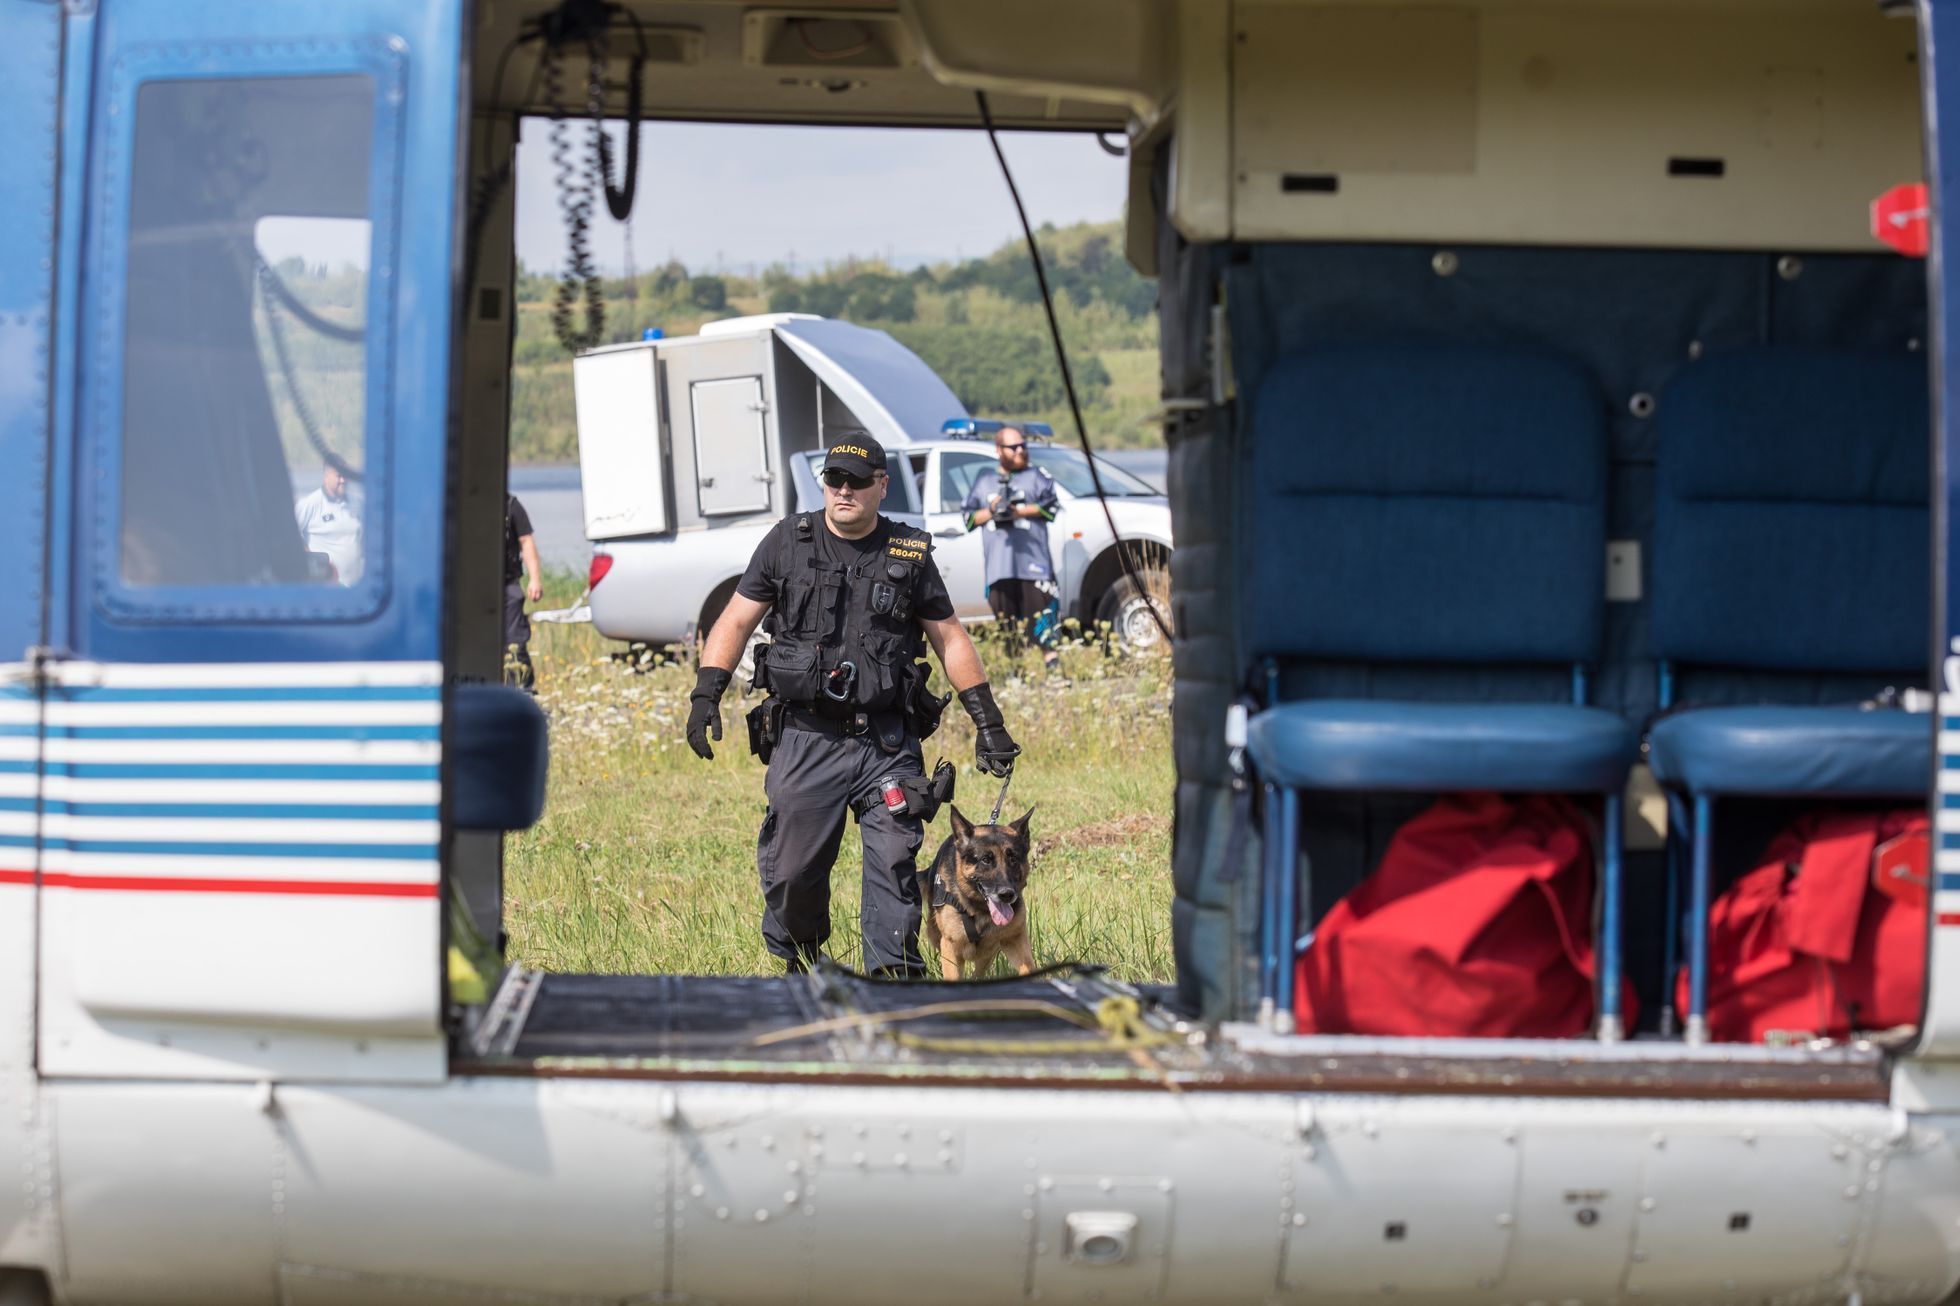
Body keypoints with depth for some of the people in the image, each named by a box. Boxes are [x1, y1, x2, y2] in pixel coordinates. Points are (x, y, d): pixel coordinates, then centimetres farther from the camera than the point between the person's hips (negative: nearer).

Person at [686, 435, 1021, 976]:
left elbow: (951, 640, 11)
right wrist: (706, 694, -5)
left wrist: (988, 722, 7)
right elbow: (736, 621, 7)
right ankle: (799, 965, 26)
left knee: (893, 860, -9)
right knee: (792, 870, 3)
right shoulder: (787, 544, 6)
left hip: (886, 742, 0)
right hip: (804, 738, 0)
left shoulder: (910, 556, 6)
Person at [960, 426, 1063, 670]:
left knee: (1041, 607, -13)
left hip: (1033, 559, -3)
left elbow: (1051, 506, 1)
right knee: (1005, 613, 1)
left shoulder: (1036, 476, 13)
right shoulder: (983, 483, 21)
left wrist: (1019, 511, -8)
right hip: (998, 565, 3)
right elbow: (968, 518, 16)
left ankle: (1051, 659, -16)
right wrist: (991, 511, -2)